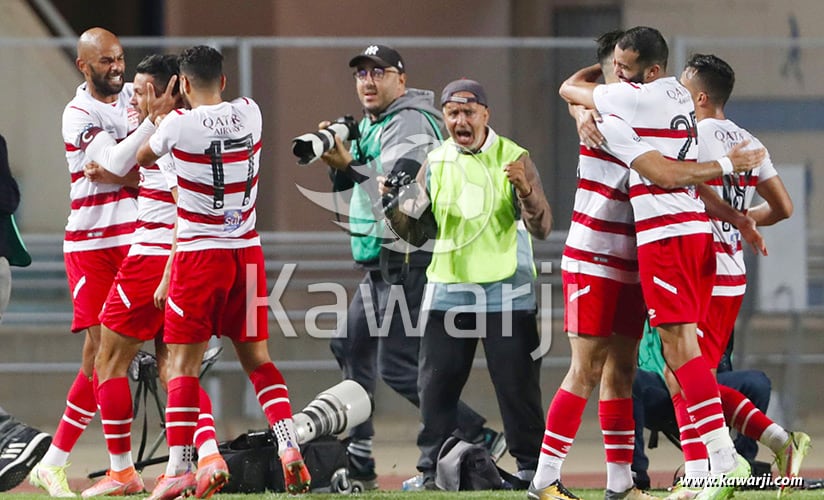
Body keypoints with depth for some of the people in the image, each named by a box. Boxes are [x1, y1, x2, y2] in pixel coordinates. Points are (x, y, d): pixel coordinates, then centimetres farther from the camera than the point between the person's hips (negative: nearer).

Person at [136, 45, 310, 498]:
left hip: (199, 253, -4)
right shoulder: (250, 113, 2)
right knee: (257, 359, 13)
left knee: (183, 366, 0)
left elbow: (142, 158, 10)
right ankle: (288, 445, -3)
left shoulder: (178, 124, -11)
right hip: (247, 252, 4)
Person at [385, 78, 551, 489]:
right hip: (447, 291, 4)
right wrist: (394, 208, -8)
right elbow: (419, 232, 10)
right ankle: (433, 469, 10)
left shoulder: (513, 158, -4)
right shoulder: (435, 163, 8)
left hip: (505, 293, -4)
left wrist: (525, 189, -29)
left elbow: (541, 228, -11)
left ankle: (530, 466, 6)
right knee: (435, 384, 3)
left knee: (517, 385, -2)